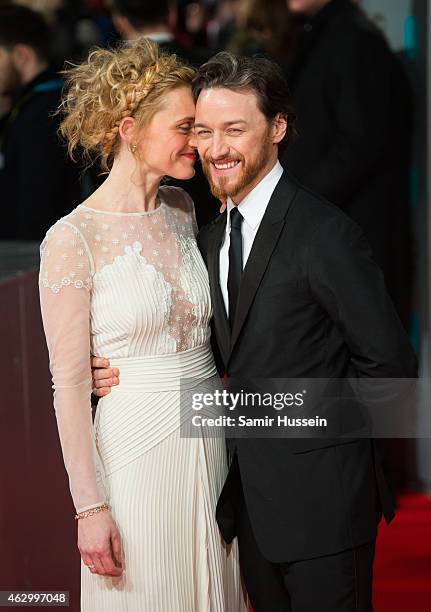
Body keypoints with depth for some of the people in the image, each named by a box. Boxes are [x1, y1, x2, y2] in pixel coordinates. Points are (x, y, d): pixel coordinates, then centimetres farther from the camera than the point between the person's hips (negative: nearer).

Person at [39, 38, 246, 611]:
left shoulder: (186, 211, 5)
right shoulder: (73, 240, -13)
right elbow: (70, 384, -12)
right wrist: (90, 507, -13)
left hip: (210, 447, 6)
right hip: (136, 450, -6)